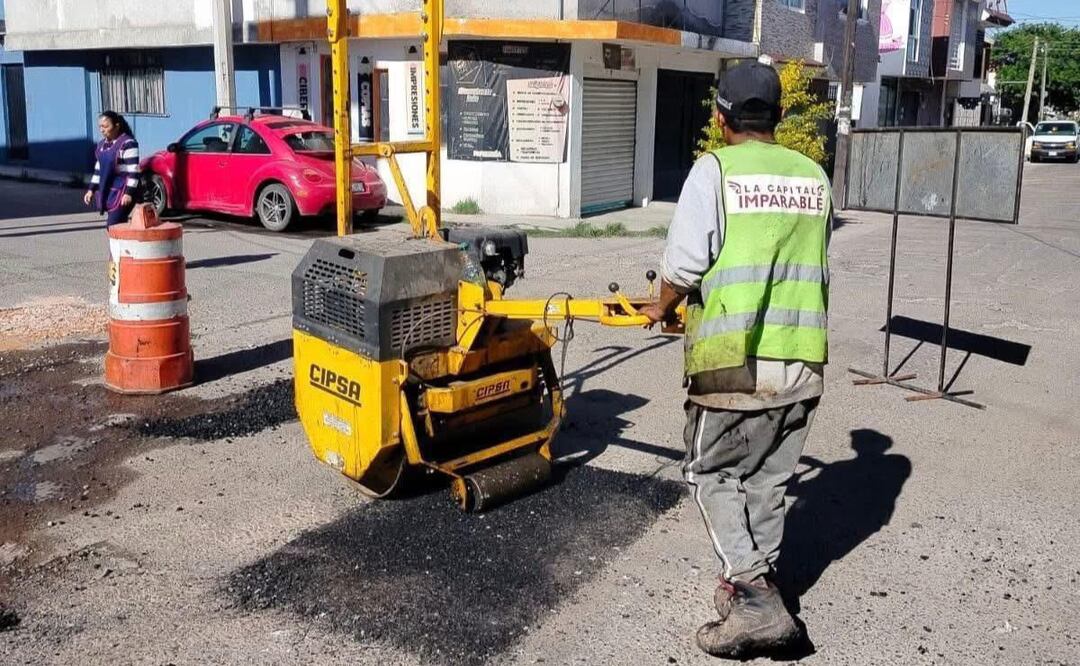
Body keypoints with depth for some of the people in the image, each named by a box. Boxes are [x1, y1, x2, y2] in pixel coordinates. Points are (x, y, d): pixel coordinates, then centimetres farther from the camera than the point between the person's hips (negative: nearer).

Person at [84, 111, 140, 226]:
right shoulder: (101, 144, 14)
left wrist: (129, 193, -21)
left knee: (114, 225, -14)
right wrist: (92, 189, 16)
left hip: (122, 191, -8)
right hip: (106, 191, 8)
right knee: (111, 225, 8)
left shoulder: (128, 143, -12)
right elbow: (98, 169, 21)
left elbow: (133, 171, -16)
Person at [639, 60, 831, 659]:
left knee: (713, 473, 9)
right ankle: (755, 584, 30)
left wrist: (662, 307, 9)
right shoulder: (813, 177, 9)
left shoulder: (715, 170, -7)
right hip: (803, 360, 5)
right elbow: (812, 264, 13)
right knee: (768, 477, 18)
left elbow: (684, 262, -11)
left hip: (734, 361, -5)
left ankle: (754, 598, 0)